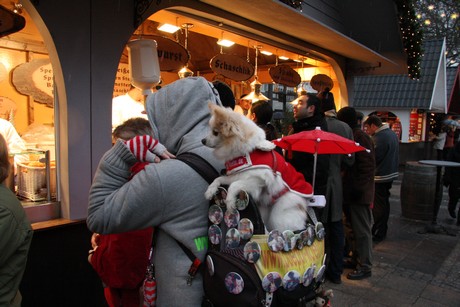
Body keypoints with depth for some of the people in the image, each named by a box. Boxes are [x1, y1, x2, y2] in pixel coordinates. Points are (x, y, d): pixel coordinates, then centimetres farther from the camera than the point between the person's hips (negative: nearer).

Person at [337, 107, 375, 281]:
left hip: (358, 193, -10)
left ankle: (365, 267, 12)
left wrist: (358, 188, -21)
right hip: (349, 191, 10)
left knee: (361, 230, 1)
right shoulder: (352, 135, 14)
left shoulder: (360, 136, -15)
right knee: (352, 228, 18)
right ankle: (356, 259, 31)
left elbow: (368, 165, -20)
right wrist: (347, 187, 15)